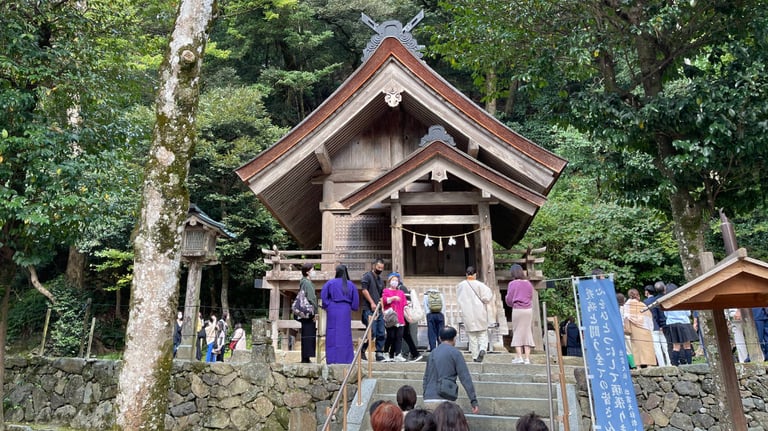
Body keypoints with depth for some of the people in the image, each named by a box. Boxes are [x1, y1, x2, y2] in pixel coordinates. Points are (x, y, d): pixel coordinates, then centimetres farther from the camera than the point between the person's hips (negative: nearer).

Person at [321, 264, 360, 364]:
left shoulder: (330, 283, -3)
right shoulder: (351, 285, 3)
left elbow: (323, 296, -8)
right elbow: (355, 301, 4)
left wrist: (327, 306, 3)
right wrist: (351, 307, 19)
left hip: (333, 311, -2)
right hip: (346, 312, 2)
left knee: (333, 334, 3)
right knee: (345, 334, 8)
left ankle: (332, 359, 2)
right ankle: (346, 358, 10)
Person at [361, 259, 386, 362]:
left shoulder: (381, 280, 22)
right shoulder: (367, 276, -2)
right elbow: (364, 290, -12)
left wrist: (382, 307, 15)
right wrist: (372, 303, -16)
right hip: (369, 309, -8)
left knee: (381, 334, 5)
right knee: (372, 333, -12)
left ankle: (379, 354, 12)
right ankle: (362, 351, 5)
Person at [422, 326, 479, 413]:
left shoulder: (432, 353, 16)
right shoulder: (455, 353, -2)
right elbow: (465, 378, -7)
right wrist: (474, 400, -5)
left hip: (428, 399, 6)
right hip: (443, 399, -6)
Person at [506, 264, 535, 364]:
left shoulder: (512, 284, -6)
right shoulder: (528, 283, 6)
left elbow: (509, 300, -3)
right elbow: (531, 297, 14)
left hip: (517, 310, -4)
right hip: (528, 310, 4)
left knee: (517, 333, 5)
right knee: (527, 333, 8)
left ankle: (519, 357, 2)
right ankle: (527, 358, 8)